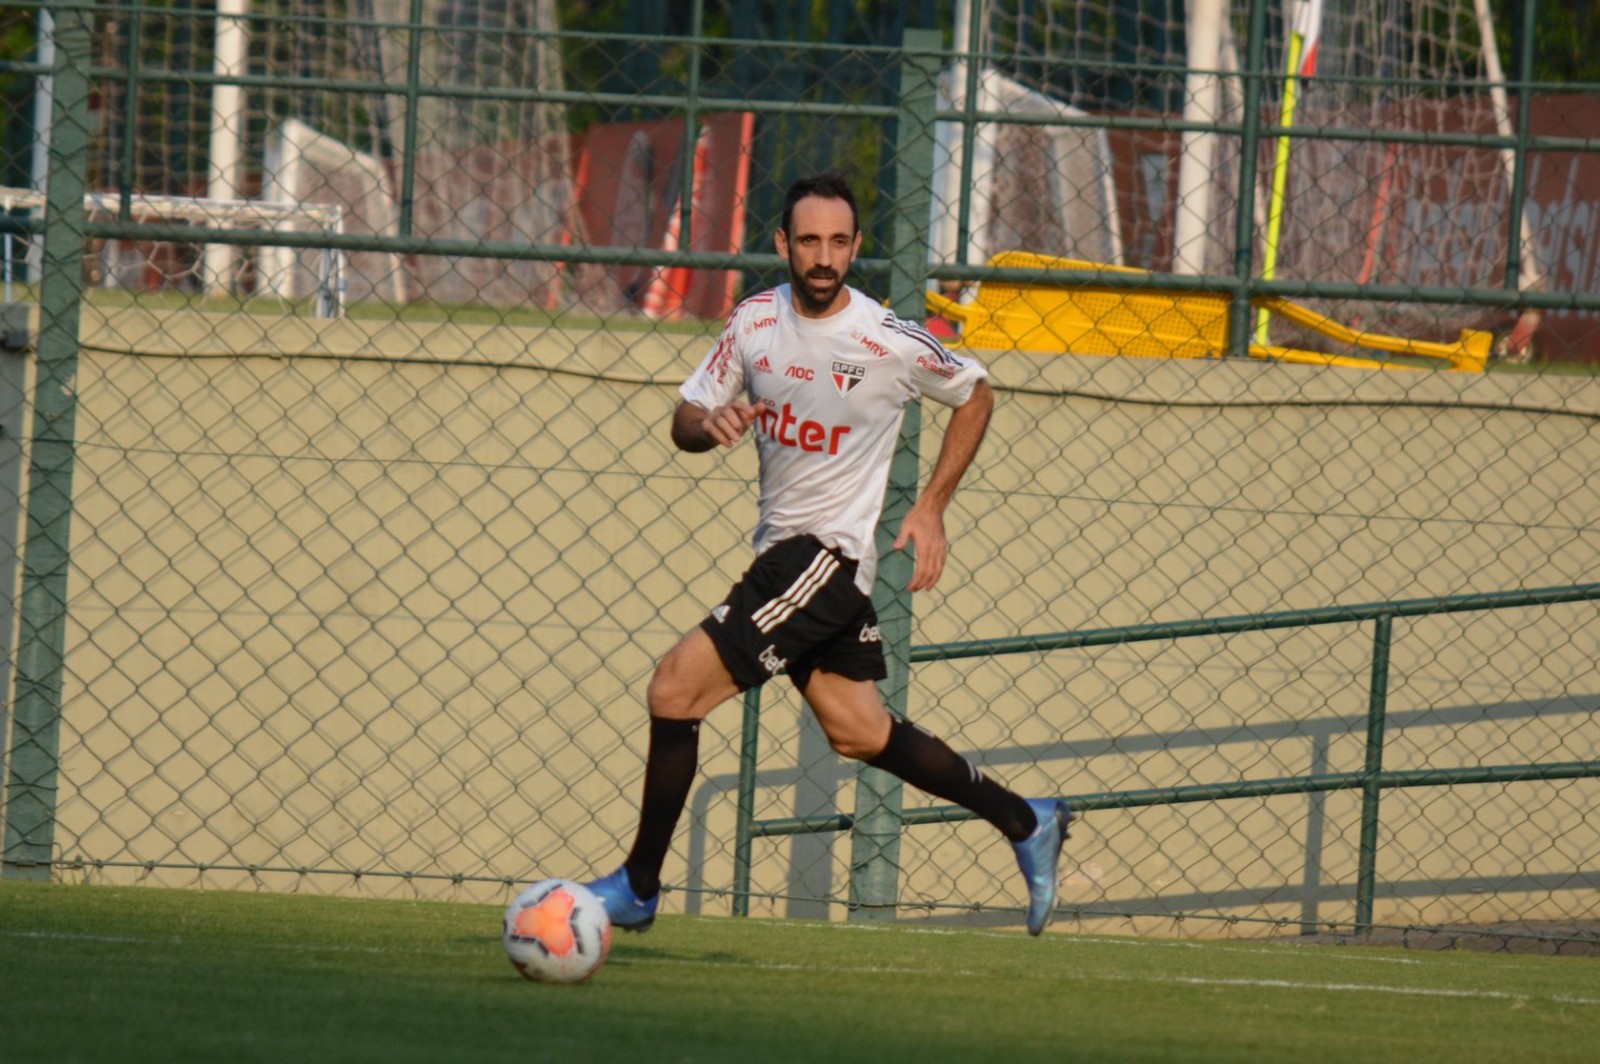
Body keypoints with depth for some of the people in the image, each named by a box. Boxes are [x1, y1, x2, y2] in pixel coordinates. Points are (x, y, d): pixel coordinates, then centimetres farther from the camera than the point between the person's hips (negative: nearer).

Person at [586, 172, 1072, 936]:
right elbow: (684, 422, 8)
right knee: (860, 734, 14)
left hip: (828, 553, -7)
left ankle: (638, 887, -2)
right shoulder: (755, 321, 2)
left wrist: (932, 508, 0)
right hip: (781, 549, 7)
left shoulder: (890, 343, -13)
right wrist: (709, 424, -17)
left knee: (676, 689, -14)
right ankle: (1025, 823, 29)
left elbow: (975, 396, 5)